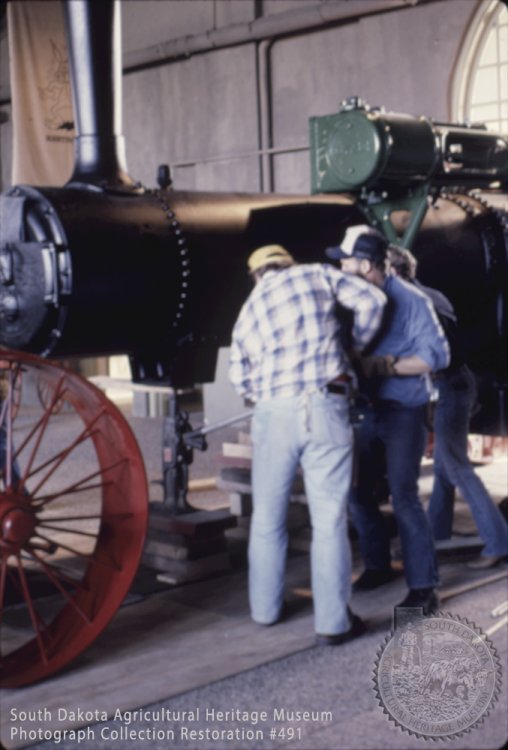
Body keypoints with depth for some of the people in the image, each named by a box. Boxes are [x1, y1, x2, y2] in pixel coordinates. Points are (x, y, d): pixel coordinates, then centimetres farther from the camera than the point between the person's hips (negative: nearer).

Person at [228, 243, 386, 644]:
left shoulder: (247, 311, 17)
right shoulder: (316, 274, 7)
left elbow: (241, 379, 15)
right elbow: (371, 300, 1)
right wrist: (356, 344, 15)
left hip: (272, 414, 3)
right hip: (325, 410, -3)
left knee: (268, 516, 16)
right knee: (329, 518, 1)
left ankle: (266, 607, 26)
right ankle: (333, 622, 4)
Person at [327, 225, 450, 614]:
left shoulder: (412, 300, -15)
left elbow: (437, 355, -18)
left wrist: (382, 365, -24)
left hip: (404, 411, -6)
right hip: (366, 408, 6)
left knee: (404, 496, -9)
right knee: (357, 489, 10)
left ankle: (423, 585, 0)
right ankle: (378, 565, 29)